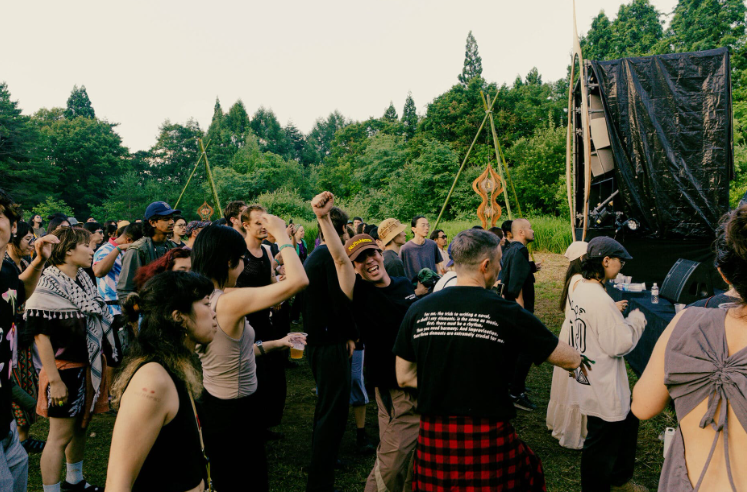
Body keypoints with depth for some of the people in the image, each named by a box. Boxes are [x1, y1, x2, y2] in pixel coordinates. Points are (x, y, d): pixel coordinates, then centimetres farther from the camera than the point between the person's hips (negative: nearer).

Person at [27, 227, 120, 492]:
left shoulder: (83, 280, 7)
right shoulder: (48, 288, -17)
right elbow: (41, 336, -20)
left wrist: (100, 365, 17)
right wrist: (54, 381, -21)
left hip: (90, 368, 8)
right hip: (66, 371, -8)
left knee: (81, 427, 19)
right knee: (60, 436, 3)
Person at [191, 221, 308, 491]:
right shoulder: (231, 301, -27)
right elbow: (298, 280, -31)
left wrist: (273, 344, 13)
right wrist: (281, 234, -19)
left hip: (211, 405, 8)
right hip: (236, 413, -8)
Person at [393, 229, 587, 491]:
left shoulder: (418, 310, -1)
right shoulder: (508, 314, -10)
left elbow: (404, 377, 8)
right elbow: (572, 360, 1)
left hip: (433, 439, 3)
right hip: (489, 440, -2)